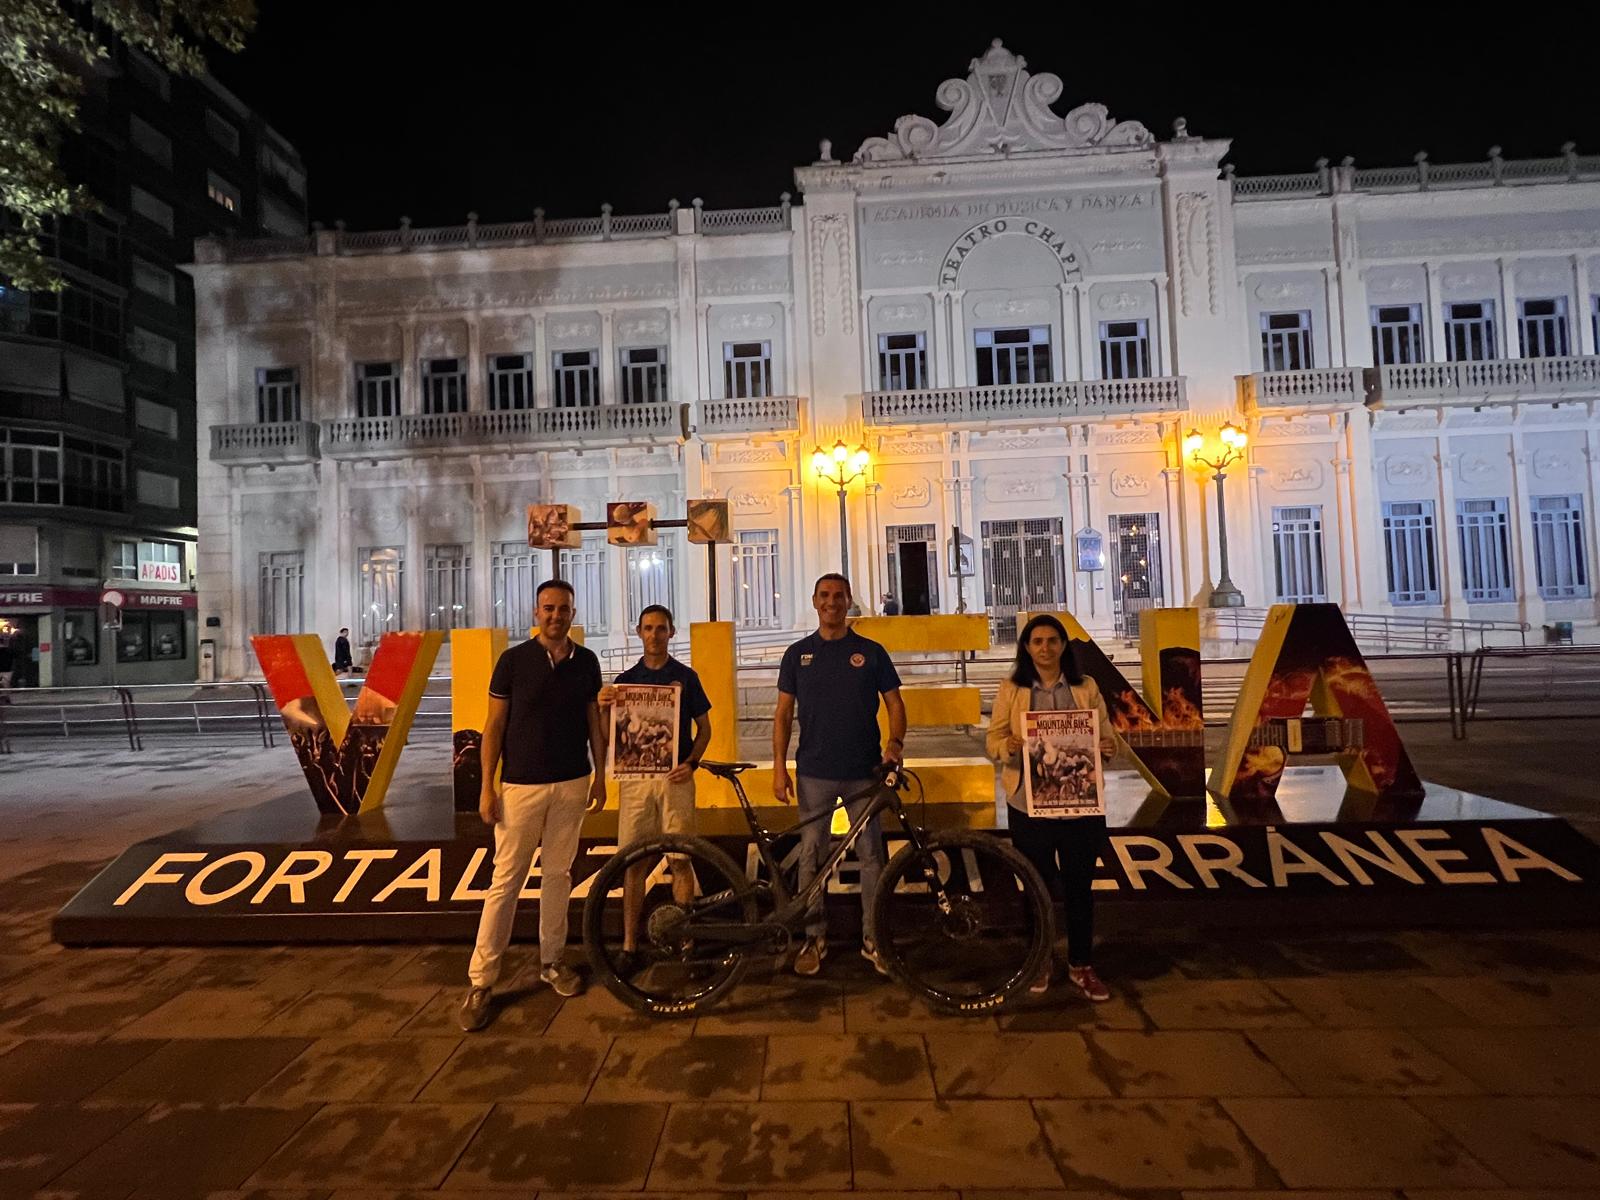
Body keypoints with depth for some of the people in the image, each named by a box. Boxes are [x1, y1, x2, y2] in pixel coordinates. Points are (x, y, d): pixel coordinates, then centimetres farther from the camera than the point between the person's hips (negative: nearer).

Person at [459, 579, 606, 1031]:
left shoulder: (586, 661, 3)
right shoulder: (513, 660, -5)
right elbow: (494, 725, -3)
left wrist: (600, 774, 7)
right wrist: (487, 786, -7)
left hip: (572, 785, 3)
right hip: (521, 786, -3)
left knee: (558, 875, 12)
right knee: (505, 882, 1)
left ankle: (552, 961, 26)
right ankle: (480, 981, 12)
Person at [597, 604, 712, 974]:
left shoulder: (686, 676, 5)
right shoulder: (626, 679, 9)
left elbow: (704, 728, 8)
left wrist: (691, 762, -9)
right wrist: (603, 707, -11)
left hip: (675, 777, -1)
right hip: (634, 777, 1)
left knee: (680, 861, 2)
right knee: (634, 864, 5)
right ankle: (629, 946, 16)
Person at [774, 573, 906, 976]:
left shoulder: (871, 652, 4)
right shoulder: (797, 654, 5)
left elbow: (895, 704, 5)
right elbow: (784, 714, 6)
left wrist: (895, 741, -13)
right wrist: (779, 767, -1)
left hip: (863, 771, 0)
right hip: (814, 771, 1)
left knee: (871, 855, 6)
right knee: (811, 855, 6)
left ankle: (873, 937, 20)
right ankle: (814, 938, 21)